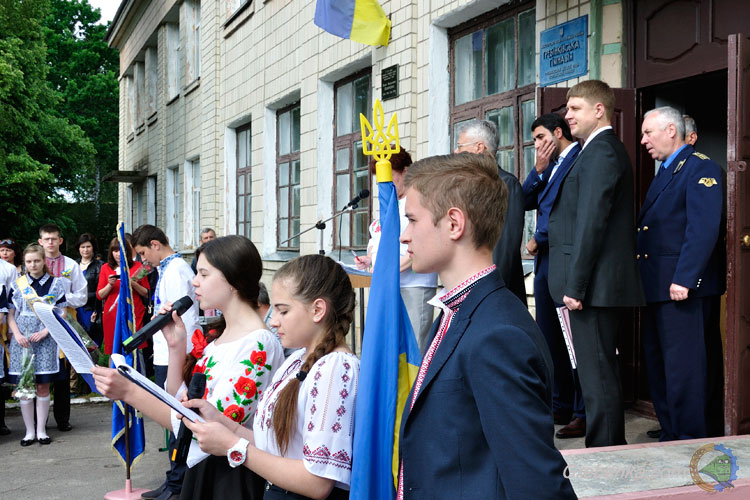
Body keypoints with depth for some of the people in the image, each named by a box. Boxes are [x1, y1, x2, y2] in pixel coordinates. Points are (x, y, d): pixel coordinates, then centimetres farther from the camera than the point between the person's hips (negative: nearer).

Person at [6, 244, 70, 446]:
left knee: (43, 387, 2)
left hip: (45, 340, -1)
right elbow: (10, 314, 7)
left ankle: (41, 430, 12)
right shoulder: (17, 284, 6)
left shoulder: (55, 283, 4)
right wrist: (17, 334, -9)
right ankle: (29, 431, 12)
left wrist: (45, 331, -10)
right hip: (22, 341, 1)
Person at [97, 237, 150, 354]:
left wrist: (133, 283, -9)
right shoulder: (105, 268, 11)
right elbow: (99, 295, 9)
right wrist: (110, 285, -8)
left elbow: (146, 293, 7)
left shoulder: (137, 266, 8)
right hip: (112, 315, 1)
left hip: (134, 315, -1)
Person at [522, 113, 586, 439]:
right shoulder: (552, 166, 19)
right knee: (550, 339, 14)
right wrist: (539, 169, 1)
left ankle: (584, 415, 1)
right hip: (545, 263, 10)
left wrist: (537, 240, -7)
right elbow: (526, 201, 14)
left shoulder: (579, 159, -9)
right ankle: (561, 406, 24)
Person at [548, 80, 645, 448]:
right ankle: (612, 451, 26)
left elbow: (590, 223, -19)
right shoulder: (605, 149, 19)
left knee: (597, 378, -5)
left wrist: (575, 286, -19)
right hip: (603, 287, 11)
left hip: (595, 286, -11)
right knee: (602, 374, 16)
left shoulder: (600, 152, -13)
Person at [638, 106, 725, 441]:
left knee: (683, 367, -6)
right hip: (655, 287, 10)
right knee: (658, 365, 13)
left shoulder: (701, 169, -9)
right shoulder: (663, 173, 21)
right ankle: (669, 435, 23)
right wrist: (643, 279, 12)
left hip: (682, 287, -10)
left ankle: (690, 441, 2)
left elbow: (704, 230, -19)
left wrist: (683, 279, -24)